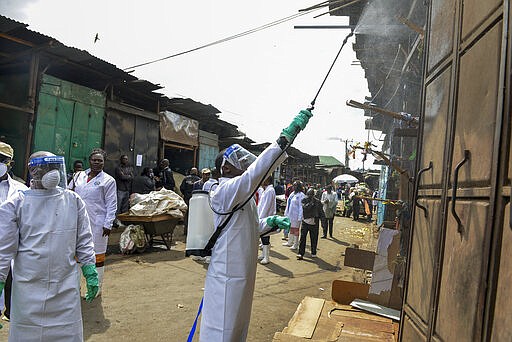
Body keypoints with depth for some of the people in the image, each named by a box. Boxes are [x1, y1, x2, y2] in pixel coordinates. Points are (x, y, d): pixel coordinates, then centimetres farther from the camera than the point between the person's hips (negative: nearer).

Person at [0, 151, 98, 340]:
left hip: (66, 289, 1)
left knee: (68, 333, 10)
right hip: (28, 291, -1)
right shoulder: (15, 204, -4)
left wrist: (90, 272, 3)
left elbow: (83, 240, 5)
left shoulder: (73, 201, 1)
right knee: (27, 333, 13)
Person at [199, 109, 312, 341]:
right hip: (227, 277, -9)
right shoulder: (224, 191, -20)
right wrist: (287, 135, -39)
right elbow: (256, 171, -35)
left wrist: (270, 222, 0)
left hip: (243, 274, 9)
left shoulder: (243, 196, 11)